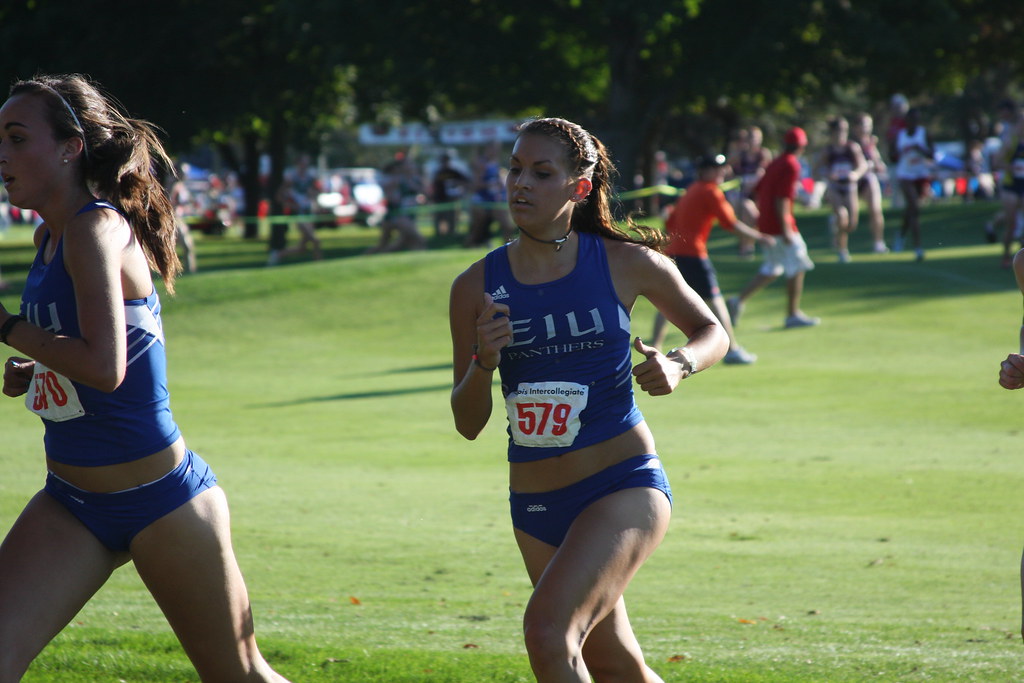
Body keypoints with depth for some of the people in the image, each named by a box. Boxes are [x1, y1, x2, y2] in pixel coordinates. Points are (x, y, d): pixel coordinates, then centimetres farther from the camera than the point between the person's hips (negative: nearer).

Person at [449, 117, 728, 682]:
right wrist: (483, 361, -18)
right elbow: (468, 423, 2)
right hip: (534, 506, 4)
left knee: (547, 630, -25)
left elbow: (711, 332, 10)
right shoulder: (477, 287, -2)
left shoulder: (625, 264, -6)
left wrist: (678, 364, -12)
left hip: (624, 486, -4)